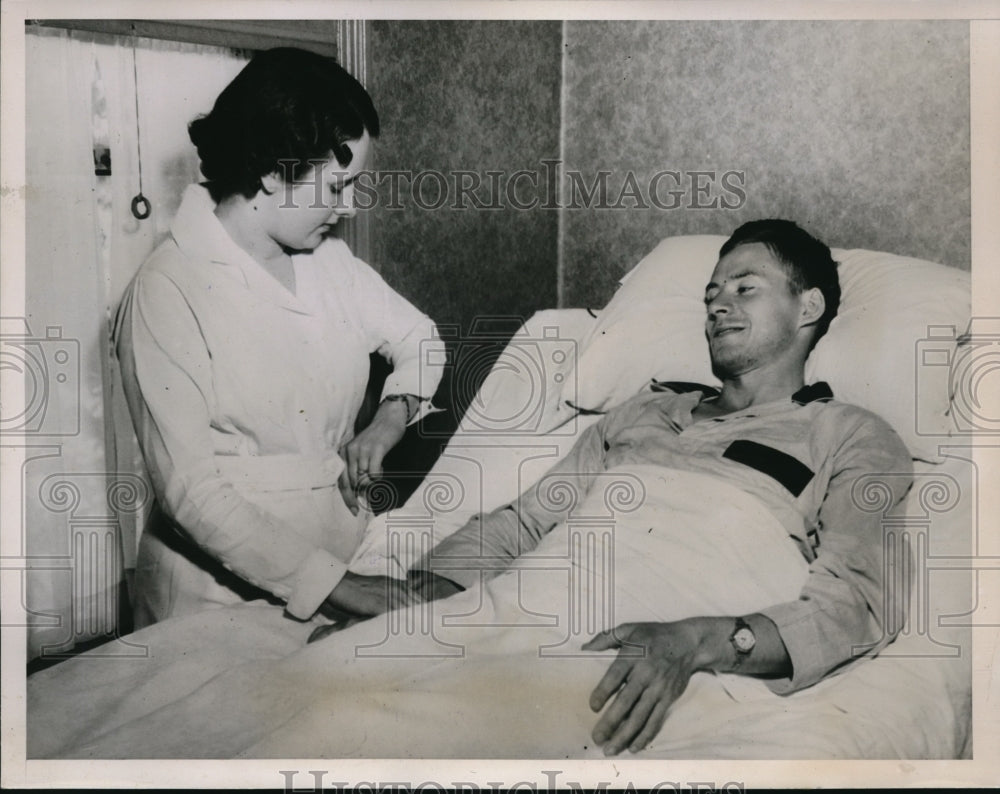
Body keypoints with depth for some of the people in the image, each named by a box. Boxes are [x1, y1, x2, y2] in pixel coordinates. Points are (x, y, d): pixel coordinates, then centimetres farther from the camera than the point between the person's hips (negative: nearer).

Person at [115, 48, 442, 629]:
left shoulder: (327, 258, 2)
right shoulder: (167, 294, -18)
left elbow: (417, 336, 15)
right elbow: (194, 493, -22)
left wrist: (388, 421, -6)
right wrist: (337, 588, -25)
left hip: (340, 552, 6)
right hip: (221, 592, -6)